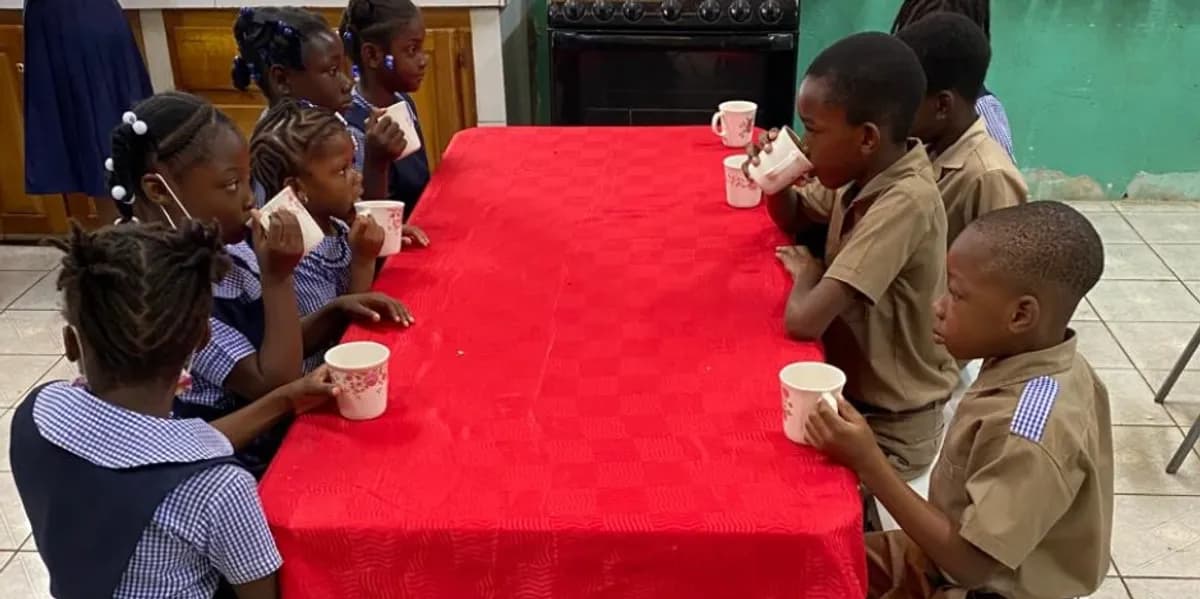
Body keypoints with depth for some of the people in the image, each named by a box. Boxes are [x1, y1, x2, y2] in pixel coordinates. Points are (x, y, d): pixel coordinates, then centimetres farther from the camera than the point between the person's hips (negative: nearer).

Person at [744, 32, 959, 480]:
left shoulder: (906, 204, -30)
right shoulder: (863, 173, -4)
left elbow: (803, 320, -36)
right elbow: (794, 218, 15)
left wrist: (807, 270, -14)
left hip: (887, 429, -7)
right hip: (849, 390, 7)